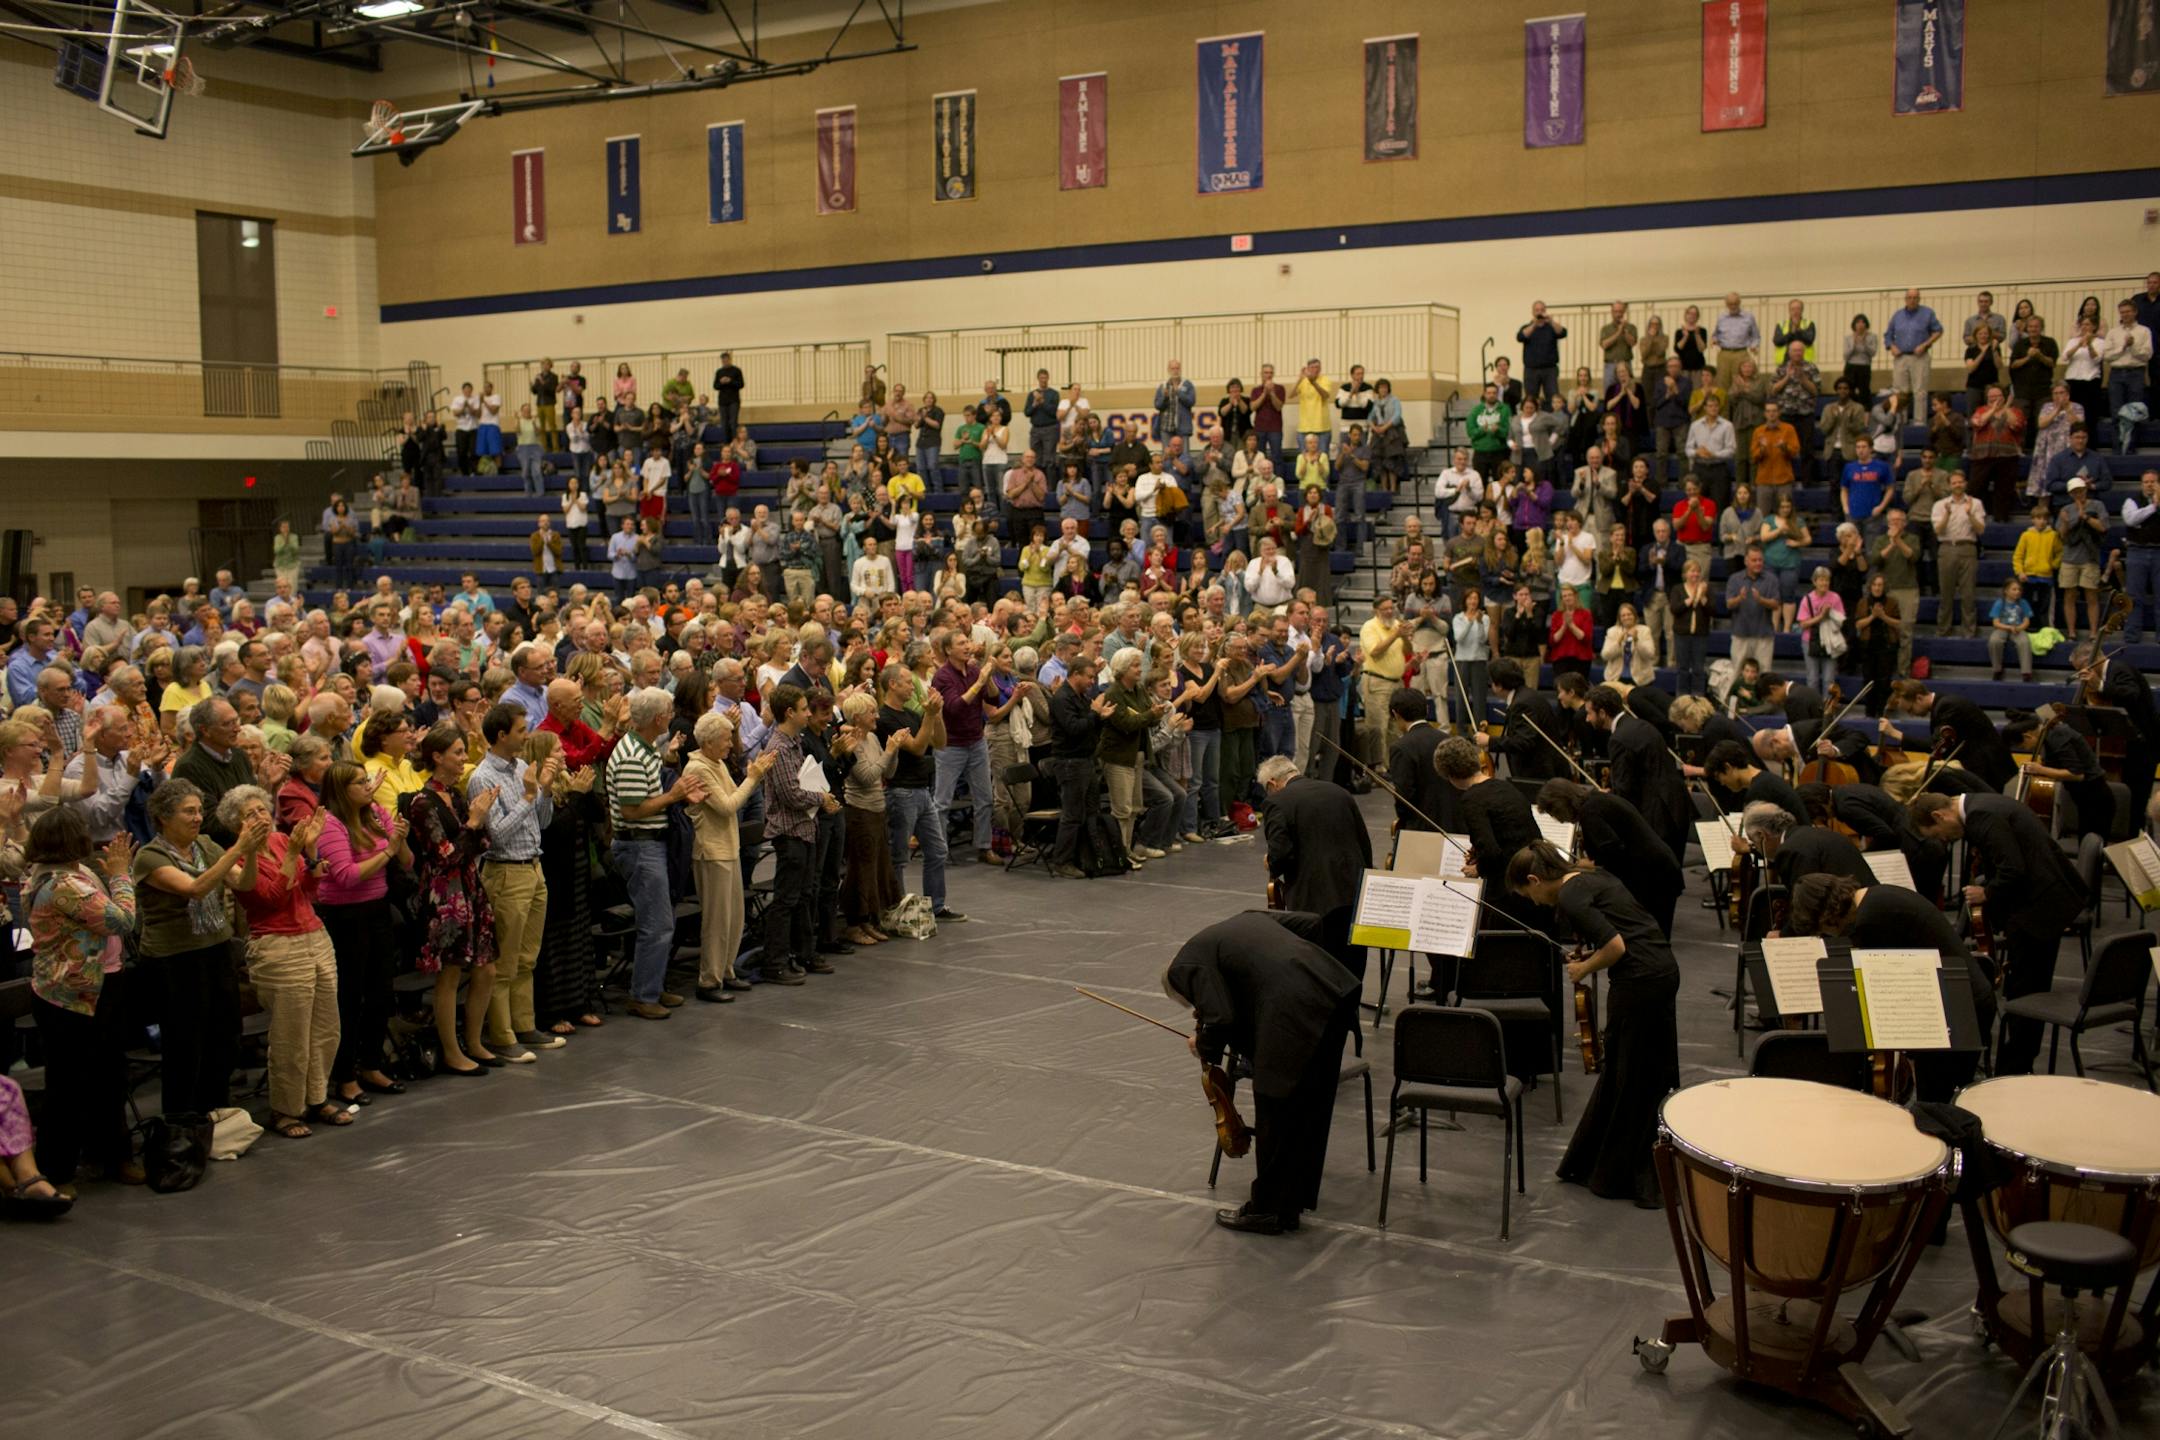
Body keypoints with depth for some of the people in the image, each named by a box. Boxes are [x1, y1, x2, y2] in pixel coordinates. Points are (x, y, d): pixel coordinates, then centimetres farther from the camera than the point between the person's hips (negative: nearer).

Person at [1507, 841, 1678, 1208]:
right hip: (1662, 970, 10)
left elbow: (1616, 946, -20)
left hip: (1639, 981, -10)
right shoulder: (1592, 875, 15)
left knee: (1629, 1082, 3)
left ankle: (1618, 1177, 14)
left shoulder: (1570, 896, -13)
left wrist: (1584, 969, -4)